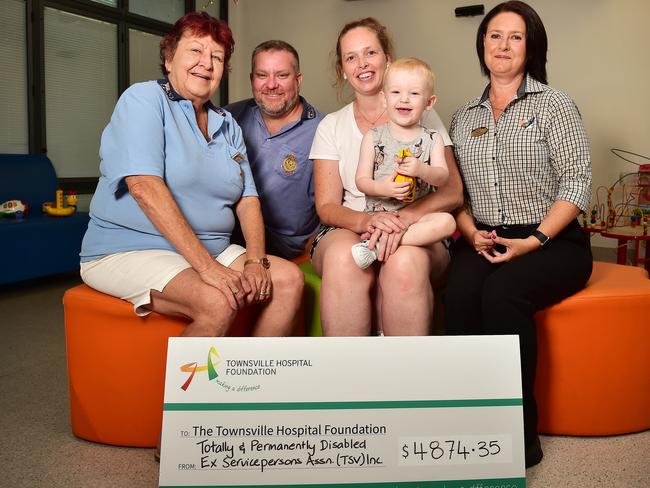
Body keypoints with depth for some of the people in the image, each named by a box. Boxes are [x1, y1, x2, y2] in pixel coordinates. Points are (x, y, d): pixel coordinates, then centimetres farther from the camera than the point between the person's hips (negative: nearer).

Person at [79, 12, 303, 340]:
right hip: (128, 250, -7)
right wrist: (206, 266, -26)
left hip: (212, 250, 7)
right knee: (217, 303, -31)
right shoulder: (143, 99, -7)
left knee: (289, 279, -10)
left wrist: (256, 260, -12)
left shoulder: (227, 125, 14)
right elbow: (146, 188, -21)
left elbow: (247, 199, 7)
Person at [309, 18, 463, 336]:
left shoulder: (421, 117, 9)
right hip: (348, 229, 1)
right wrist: (366, 221, -20)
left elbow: (453, 192, -1)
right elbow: (327, 206, 3)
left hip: (416, 231, 0)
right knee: (344, 259, -35)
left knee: (405, 261, -36)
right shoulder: (331, 127, 12)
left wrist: (402, 218, -21)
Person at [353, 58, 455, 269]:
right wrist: (381, 188, -21)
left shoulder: (432, 139, 10)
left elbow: (443, 177, -2)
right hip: (378, 213, -1)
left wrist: (422, 170, -25)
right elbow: (361, 180, 2)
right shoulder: (373, 137, 7)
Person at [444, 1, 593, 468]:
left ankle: (519, 435, -18)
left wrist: (535, 240, -16)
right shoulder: (463, 117, 17)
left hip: (552, 243, -3)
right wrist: (472, 233, -6)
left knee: (502, 292, -34)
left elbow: (577, 182, -4)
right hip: (484, 241, 3)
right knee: (459, 293, -31)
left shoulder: (554, 105, 4)